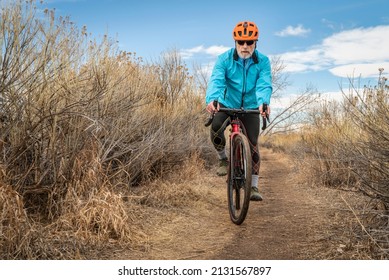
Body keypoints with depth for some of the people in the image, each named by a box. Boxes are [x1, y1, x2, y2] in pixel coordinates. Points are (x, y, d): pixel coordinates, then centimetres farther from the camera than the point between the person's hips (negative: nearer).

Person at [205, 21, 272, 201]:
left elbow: (264, 84, -25)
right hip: (227, 105, 0)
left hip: (250, 107, 1)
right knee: (216, 127, -30)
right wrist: (211, 99, -49)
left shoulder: (263, 61, -10)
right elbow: (216, 80, -28)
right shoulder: (224, 59, -12)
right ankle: (223, 159, -2)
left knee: (253, 144, -6)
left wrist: (263, 102, -47)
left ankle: (254, 186, 6)